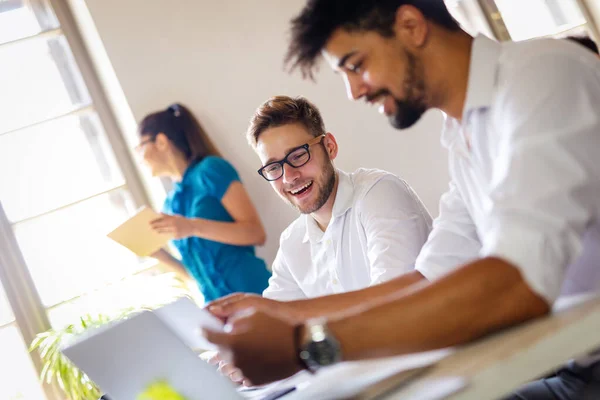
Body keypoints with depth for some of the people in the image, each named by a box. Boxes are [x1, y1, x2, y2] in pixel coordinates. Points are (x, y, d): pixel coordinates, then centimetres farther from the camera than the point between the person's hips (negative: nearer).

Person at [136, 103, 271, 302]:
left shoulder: (210, 169, -5)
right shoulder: (170, 203, 13)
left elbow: (256, 233, -12)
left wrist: (193, 227, -20)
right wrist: (158, 253, 3)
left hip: (253, 294, -6)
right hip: (218, 305, 6)